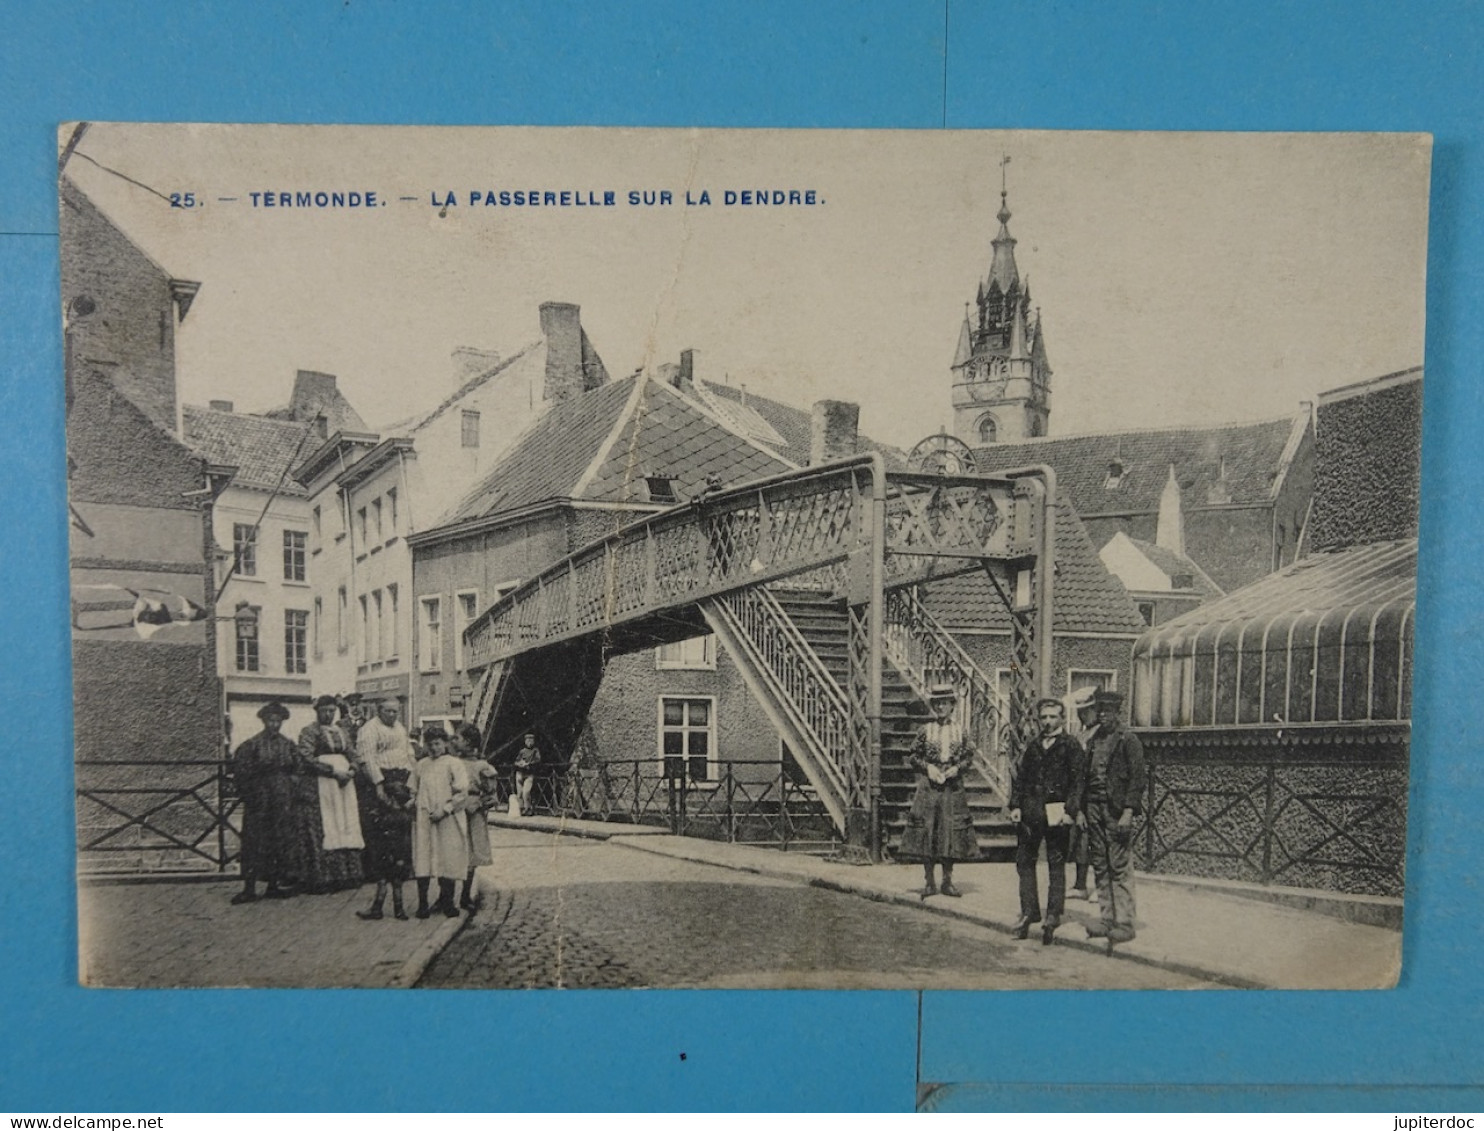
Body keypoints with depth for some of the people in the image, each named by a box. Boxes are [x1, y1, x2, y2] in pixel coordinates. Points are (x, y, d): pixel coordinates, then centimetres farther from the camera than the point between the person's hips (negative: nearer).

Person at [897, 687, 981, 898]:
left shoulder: (959, 731, 6)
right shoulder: (926, 730, 2)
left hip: (953, 787, 2)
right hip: (928, 785, -1)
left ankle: (948, 880, 15)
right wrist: (928, 767, -10)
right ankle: (929, 881, 7)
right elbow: (912, 756, 4)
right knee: (926, 830, -2)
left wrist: (957, 768, -7)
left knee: (952, 831, 3)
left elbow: (969, 756, 10)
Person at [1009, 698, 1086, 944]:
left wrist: (1069, 810, -15)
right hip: (1030, 811, 5)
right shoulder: (1033, 746, 15)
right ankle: (1029, 911, 14)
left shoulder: (1071, 746, -1)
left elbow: (1077, 780, -6)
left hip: (1056, 812, -5)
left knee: (1056, 865, 2)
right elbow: (1019, 776, 14)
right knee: (1024, 861, 6)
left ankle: (1054, 915, 6)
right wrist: (1015, 805, 4)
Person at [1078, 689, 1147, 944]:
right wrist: (1082, 810, 11)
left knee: (1120, 868, -5)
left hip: (1117, 810, -6)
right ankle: (1108, 919, 16)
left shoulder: (1128, 739, -4)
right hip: (1094, 808, 6)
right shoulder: (1092, 740, 15)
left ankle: (1124, 923, 0)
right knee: (1101, 868, 9)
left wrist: (1128, 812, -15)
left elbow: (1136, 778, -8)